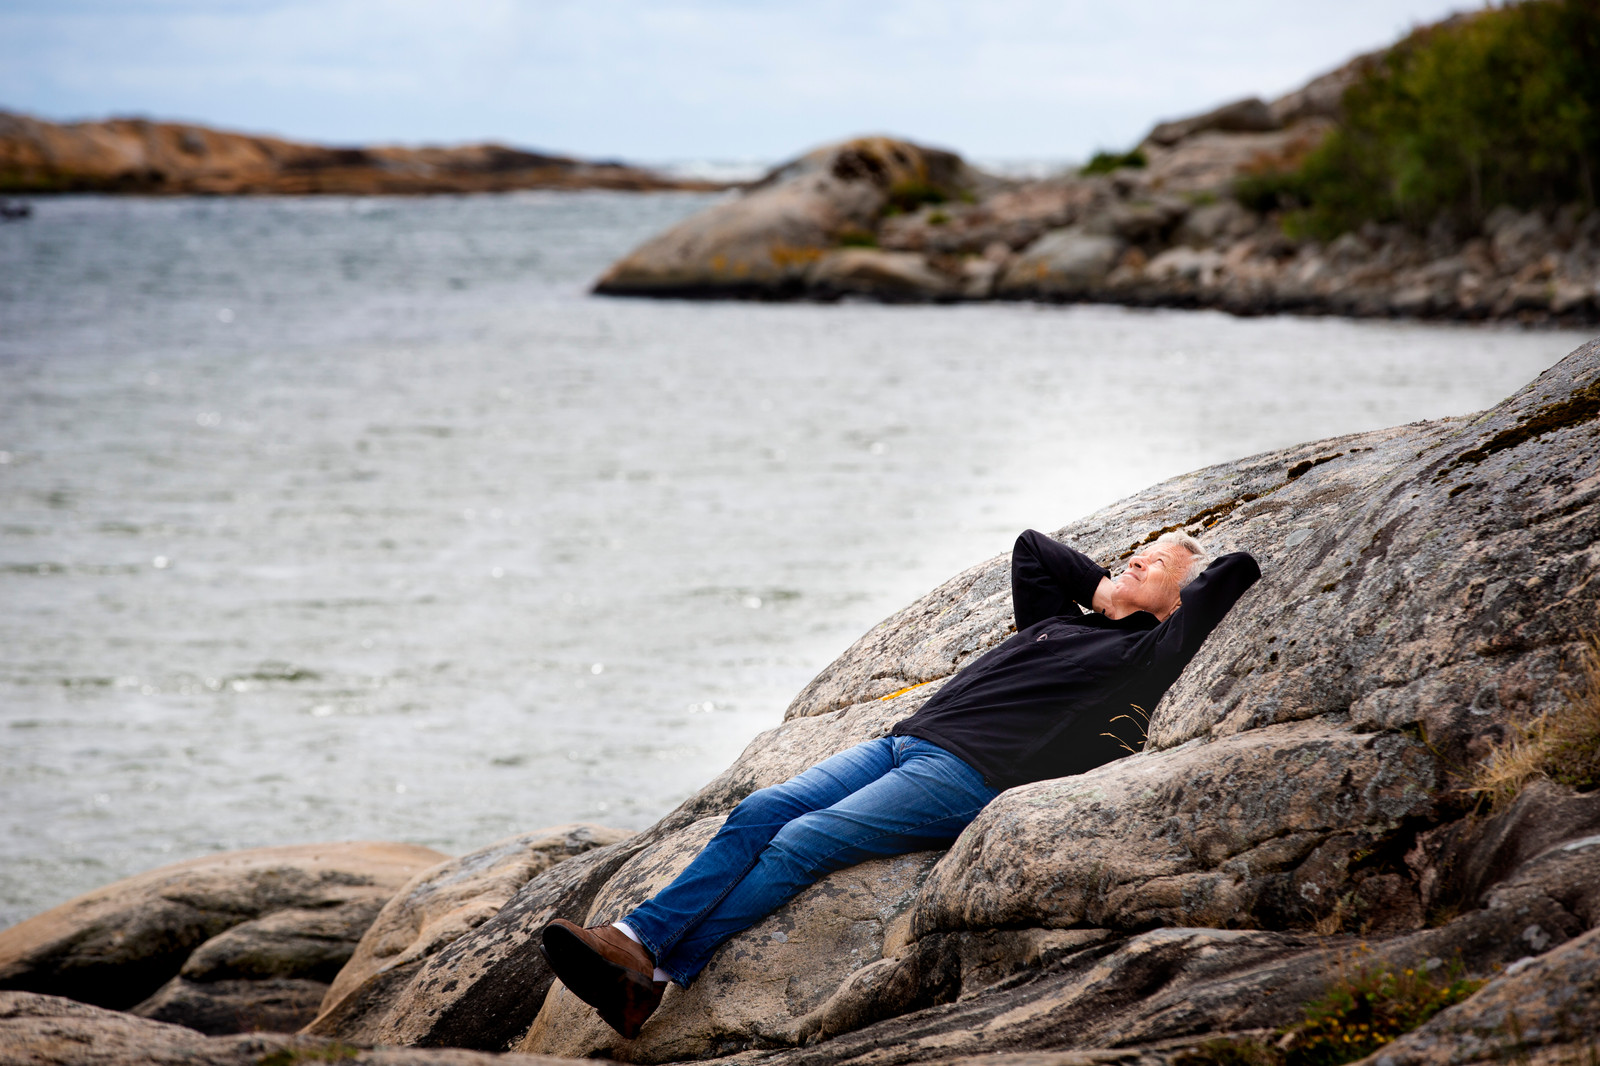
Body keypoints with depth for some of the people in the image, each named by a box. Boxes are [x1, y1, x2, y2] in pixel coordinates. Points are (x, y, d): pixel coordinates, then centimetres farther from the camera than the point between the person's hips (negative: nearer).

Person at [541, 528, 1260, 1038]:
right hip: (901, 742, 7)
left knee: (798, 845, -21)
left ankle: (656, 978, -25)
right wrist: (1101, 586, 34)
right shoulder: (1059, 620, 30)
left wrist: (1182, 582, 22)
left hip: (970, 776, -7)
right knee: (757, 814, -13)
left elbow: (1234, 572, 5)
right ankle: (636, 937, -22)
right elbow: (1031, 545, 42)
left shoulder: (1149, 653, 10)